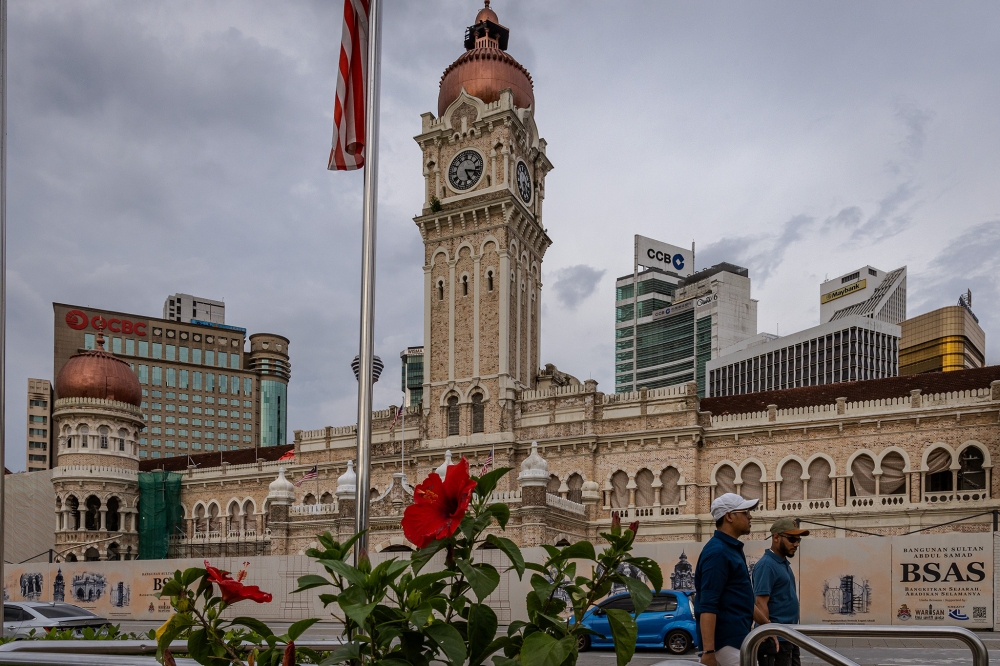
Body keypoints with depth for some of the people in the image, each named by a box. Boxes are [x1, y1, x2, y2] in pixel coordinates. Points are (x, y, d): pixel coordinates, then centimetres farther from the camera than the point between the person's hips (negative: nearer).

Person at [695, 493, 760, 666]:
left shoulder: (732, 548, 15)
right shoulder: (718, 551, -16)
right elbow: (707, 606, -22)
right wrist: (708, 651, -27)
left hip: (736, 637, 10)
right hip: (727, 642, -10)